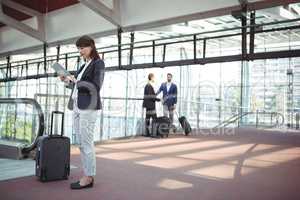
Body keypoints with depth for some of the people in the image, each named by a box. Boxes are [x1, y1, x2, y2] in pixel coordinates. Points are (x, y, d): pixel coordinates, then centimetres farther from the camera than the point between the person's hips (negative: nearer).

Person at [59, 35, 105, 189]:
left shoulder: (98, 64, -3)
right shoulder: (84, 66, 21)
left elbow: (95, 87, -14)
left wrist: (75, 81, -13)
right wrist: (67, 81, 8)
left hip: (88, 107, -9)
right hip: (77, 106, 9)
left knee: (86, 143, -7)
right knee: (81, 143, 7)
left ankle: (89, 178, 1)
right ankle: (87, 175, 14)